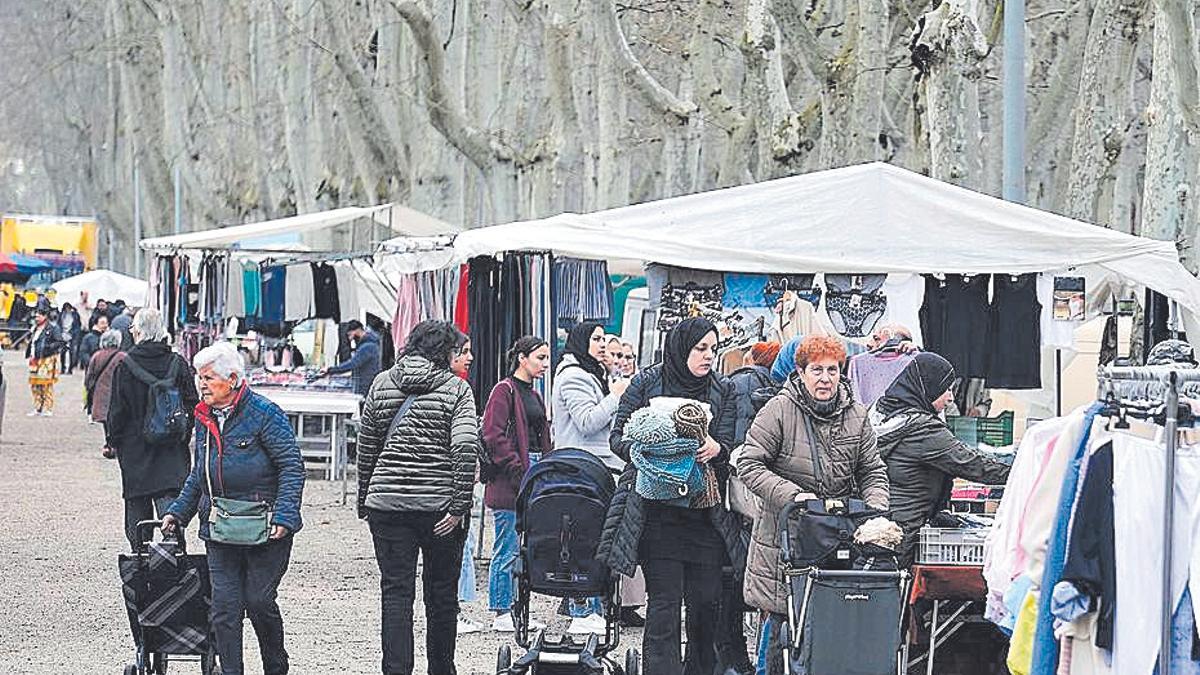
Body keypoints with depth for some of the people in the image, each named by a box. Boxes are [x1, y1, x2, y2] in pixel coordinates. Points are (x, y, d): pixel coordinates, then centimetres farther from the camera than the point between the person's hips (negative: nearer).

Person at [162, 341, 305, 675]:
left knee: (259, 601, -1)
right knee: (225, 606, -1)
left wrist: (283, 517, -19)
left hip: (265, 530, -6)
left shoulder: (264, 414, -11)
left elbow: (292, 466, -11)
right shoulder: (205, 419, 10)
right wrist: (178, 513, 13)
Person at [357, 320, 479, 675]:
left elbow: (366, 446, 9)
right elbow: (466, 450, -14)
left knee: (396, 592, 2)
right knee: (442, 592, 12)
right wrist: (459, 507, -12)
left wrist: (364, 500, 17)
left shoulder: (382, 384, 6)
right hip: (439, 505, -2)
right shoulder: (456, 389, -3)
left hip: (387, 502, 2)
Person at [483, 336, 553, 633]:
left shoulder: (533, 395, 18)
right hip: (508, 483, -9)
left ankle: (516, 610, 17)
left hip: (531, 479, 9)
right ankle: (502, 615, 0)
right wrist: (517, 471, -18)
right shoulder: (504, 391, -9)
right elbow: (493, 436, -16)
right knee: (508, 550, -5)